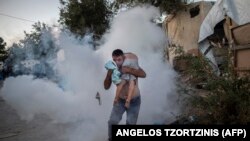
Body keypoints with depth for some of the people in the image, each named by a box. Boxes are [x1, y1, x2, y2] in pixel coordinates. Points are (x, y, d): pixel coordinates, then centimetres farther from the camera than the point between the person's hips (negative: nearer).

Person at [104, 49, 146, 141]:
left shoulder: (131, 66, -22)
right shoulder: (113, 69, -15)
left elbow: (143, 75, -37)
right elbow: (106, 87, -17)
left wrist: (129, 71, -53)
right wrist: (108, 75, -34)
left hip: (134, 101, -2)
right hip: (120, 100, 2)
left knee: (130, 124, 6)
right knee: (112, 122, 0)